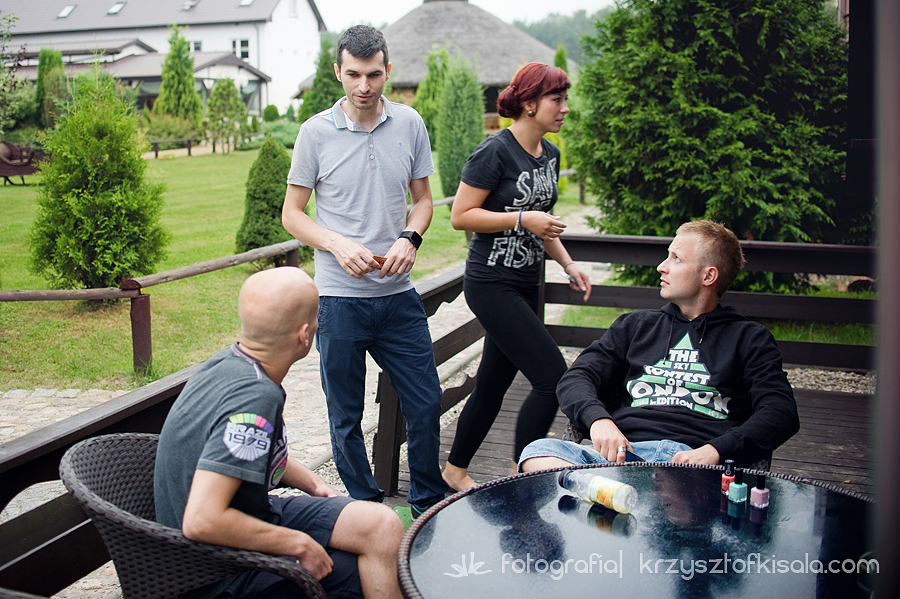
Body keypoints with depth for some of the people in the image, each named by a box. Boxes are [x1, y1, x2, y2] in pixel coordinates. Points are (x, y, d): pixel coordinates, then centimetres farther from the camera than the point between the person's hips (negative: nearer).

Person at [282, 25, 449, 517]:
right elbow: (292, 214, 2)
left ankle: (430, 504, 30)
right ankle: (366, 510, 29)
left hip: (398, 295, 2)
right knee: (346, 417, 9)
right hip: (339, 297, -2)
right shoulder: (316, 132, -4)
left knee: (426, 404, 8)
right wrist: (338, 245, -16)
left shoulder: (409, 125, 3)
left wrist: (409, 238, -8)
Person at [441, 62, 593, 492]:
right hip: (491, 284, -8)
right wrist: (523, 219, -20)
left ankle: (455, 471, 31)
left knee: (492, 386, 14)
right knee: (552, 377, -12)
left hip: (525, 286, 8)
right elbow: (460, 216, -15)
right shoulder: (495, 151, -13)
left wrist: (567, 265, 10)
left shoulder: (550, 155, 12)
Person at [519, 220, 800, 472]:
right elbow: (576, 379, 16)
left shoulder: (750, 338, 18)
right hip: (624, 452, 3)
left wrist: (715, 451, -17)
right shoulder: (636, 325, 27)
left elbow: (782, 411, 2)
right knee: (539, 452, -29)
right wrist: (598, 419, -10)